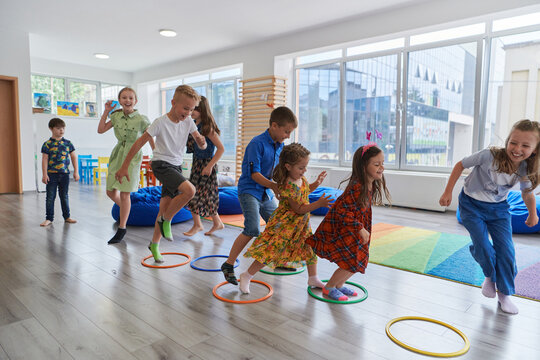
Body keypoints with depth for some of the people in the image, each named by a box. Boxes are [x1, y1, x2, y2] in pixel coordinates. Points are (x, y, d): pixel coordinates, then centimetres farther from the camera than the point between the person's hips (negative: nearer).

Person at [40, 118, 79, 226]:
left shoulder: (68, 143, 4)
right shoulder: (47, 144, -3)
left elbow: (74, 157, 7)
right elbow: (44, 159, -4)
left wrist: (76, 172, 2)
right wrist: (45, 174, -9)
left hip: (64, 174, 2)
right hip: (52, 174, -2)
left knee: (64, 196, 12)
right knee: (50, 197, 4)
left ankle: (67, 216, 21)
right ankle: (49, 218, 12)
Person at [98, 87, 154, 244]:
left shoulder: (141, 120, -10)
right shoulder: (116, 116, 4)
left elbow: (151, 140, -6)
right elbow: (101, 130, 8)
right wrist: (106, 111, 2)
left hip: (132, 156, -5)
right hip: (117, 154, 5)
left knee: (124, 194, -4)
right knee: (111, 192, 9)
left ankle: (122, 228, 10)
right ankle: (125, 211, 39)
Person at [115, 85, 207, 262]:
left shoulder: (188, 121, 0)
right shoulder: (161, 122, -14)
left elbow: (201, 145, 3)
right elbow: (139, 143, -11)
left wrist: (202, 142, -22)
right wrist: (124, 167, -11)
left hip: (176, 166, 5)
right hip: (161, 164, -5)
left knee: (165, 207, 6)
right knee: (189, 190, -27)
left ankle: (154, 244, 23)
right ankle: (165, 220, -4)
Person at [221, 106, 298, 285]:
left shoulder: (280, 146, 6)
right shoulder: (257, 143, -18)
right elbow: (254, 174, -22)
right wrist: (274, 186, -30)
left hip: (266, 192, 8)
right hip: (249, 190, -8)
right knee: (253, 229, -20)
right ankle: (228, 265, -8)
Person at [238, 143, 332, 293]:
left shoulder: (301, 178, -2)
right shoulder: (289, 186, -30)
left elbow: (306, 190, 20)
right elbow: (298, 209, -25)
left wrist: (316, 183, 2)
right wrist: (318, 204, -27)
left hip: (301, 223, 9)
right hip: (285, 224, -9)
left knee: (310, 247, 14)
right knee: (272, 250, -7)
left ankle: (313, 279, 33)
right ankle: (246, 276, 8)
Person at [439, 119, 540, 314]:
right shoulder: (489, 156, -27)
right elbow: (461, 165, -14)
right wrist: (448, 192, -14)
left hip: (498, 208, 3)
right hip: (472, 205, -3)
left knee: (506, 251, -2)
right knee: (483, 247, -13)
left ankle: (504, 294, 17)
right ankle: (490, 277, 20)